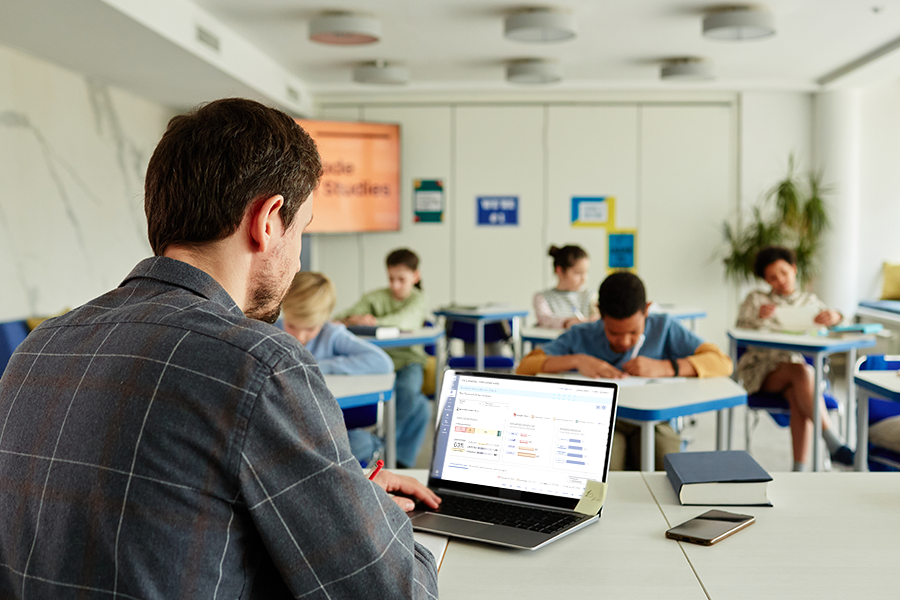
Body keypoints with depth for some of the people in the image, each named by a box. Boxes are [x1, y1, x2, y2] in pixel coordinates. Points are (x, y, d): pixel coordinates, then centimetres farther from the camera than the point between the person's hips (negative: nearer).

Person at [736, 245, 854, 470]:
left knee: (798, 397, -35)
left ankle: (800, 469, -39)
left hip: (797, 365, 2)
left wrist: (834, 317, -20)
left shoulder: (809, 301, 20)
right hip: (760, 368, -2)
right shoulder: (756, 299, 14)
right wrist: (759, 317, -22)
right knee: (802, 372, -35)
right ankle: (834, 443, -38)